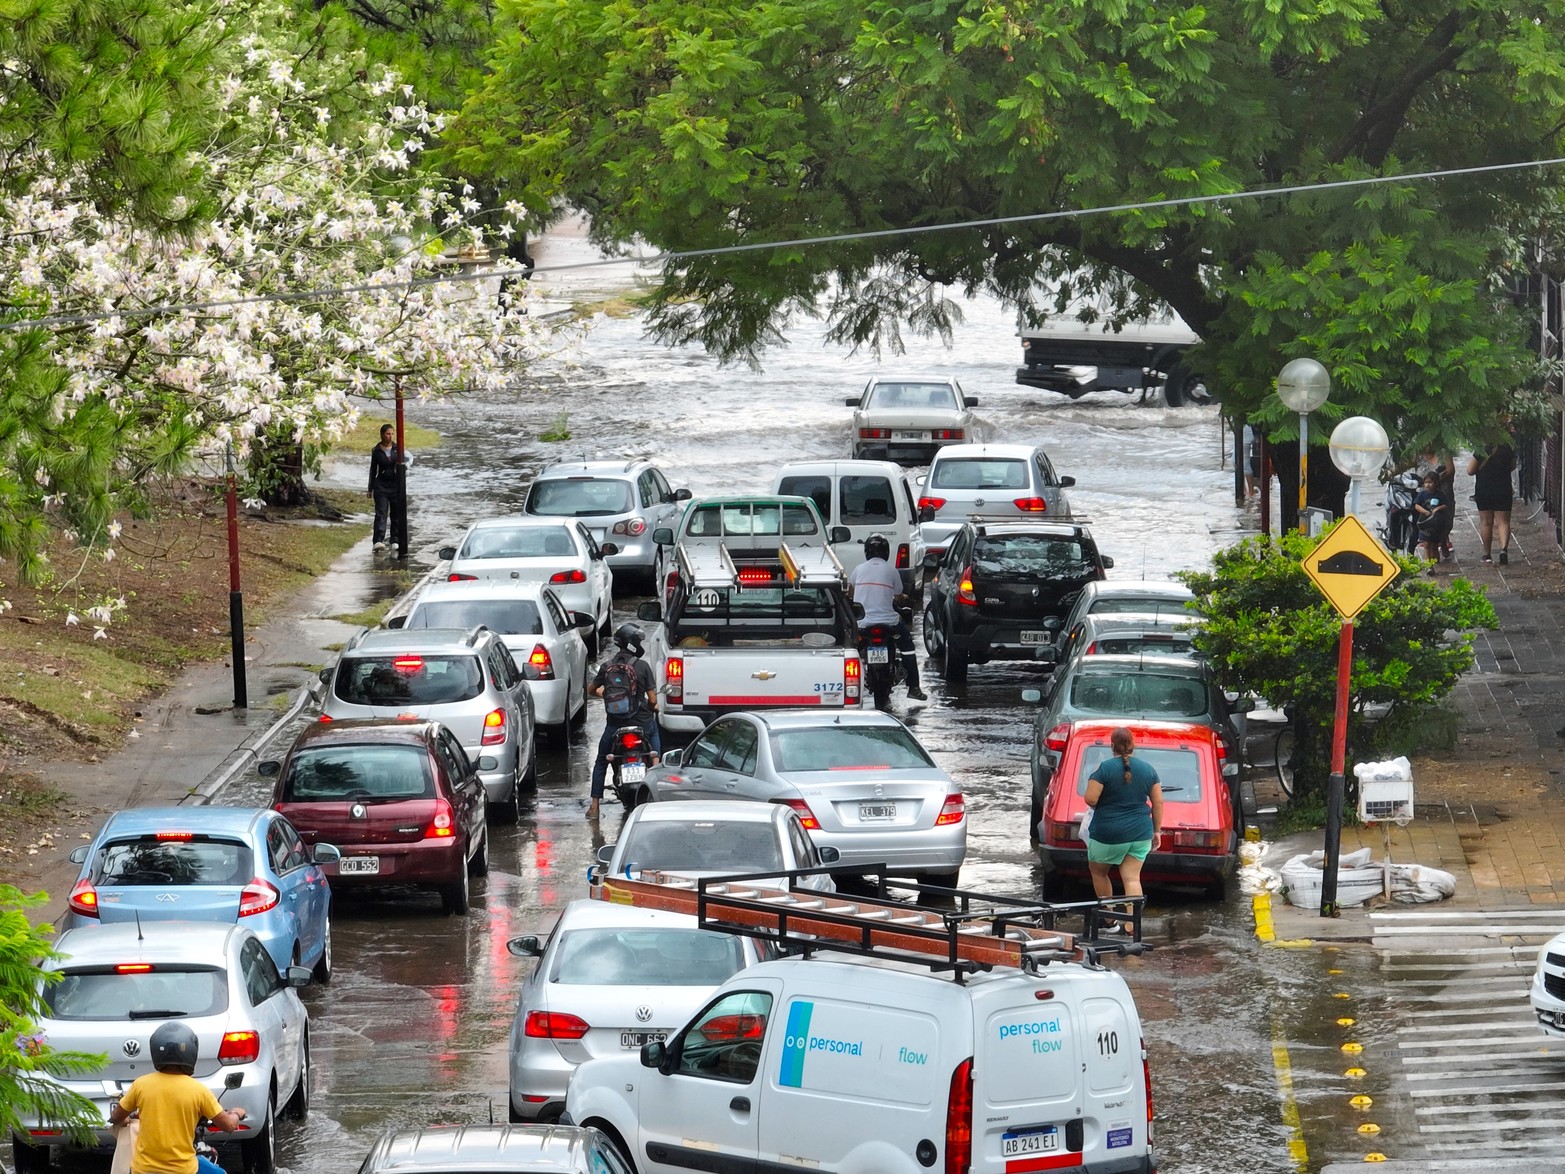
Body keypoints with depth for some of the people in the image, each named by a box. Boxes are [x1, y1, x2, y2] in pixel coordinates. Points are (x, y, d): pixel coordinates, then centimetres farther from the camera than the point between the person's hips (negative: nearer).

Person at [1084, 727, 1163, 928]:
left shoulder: (1104, 768, -13)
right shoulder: (1147, 769, 1)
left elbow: (1090, 799, -18)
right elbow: (1158, 802, 5)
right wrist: (1157, 830, 14)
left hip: (1108, 834, -4)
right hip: (1140, 833, 4)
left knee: (1098, 872, 19)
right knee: (1132, 878, 3)